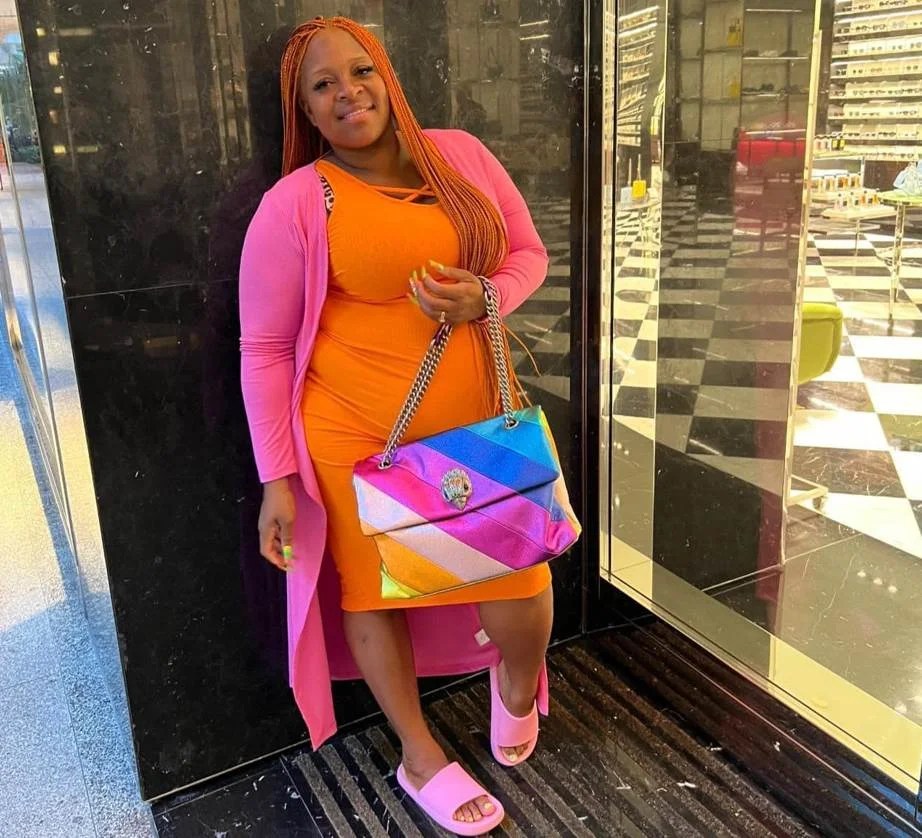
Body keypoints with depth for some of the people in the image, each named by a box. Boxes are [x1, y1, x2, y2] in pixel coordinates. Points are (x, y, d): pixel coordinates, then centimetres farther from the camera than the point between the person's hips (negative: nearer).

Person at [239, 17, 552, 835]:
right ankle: (420, 756, 37)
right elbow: (264, 349, -6)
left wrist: (483, 298, -11)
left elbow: (528, 253, 12)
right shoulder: (295, 202, -8)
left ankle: (518, 674, 41)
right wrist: (277, 478, -8)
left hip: (477, 420, 3)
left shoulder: (461, 154, 4)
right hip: (357, 433, -2)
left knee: (521, 590, 2)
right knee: (373, 586, 12)